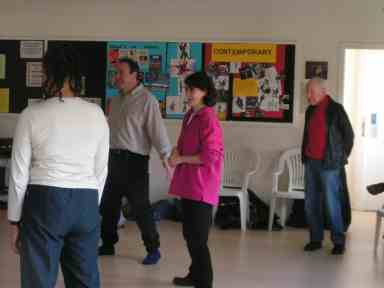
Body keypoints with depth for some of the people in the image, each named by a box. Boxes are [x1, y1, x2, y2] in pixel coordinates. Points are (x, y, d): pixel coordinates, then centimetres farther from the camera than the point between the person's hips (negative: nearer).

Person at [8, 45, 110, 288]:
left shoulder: (32, 114, -6)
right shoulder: (96, 114, 2)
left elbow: (19, 173, -4)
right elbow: (101, 170, 6)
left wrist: (14, 220, 5)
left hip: (44, 202, -3)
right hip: (86, 203, 3)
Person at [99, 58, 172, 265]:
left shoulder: (146, 100, -10)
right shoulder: (116, 101, 14)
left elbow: (157, 129, -18)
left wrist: (165, 156, -26)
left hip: (134, 160, -7)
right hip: (114, 158, 8)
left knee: (140, 207, -5)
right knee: (108, 204, 13)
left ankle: (153, 249, 7)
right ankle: (108, 244, 27)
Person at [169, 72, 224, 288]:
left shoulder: (208, 118, -17)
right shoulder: (190, 116, 11)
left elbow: (211, 156, -21)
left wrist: (181, 159, -13)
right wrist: (177, 151, 3)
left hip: (201, 186, -9)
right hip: (188, 184, 9)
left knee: (197, 238, -5)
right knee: (189, 234, 20)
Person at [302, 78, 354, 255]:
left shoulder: (335, 109, -6)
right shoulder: (310, 111, 12)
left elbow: (349, 135, -3)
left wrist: (342, 158, 0)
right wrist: (305, 155, 13)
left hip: (329, 165, -6)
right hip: (311, 163, 6)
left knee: (332, 204, -5)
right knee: (311, 204, 8)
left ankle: (339, 242, 5)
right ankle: (315, 239, 17)